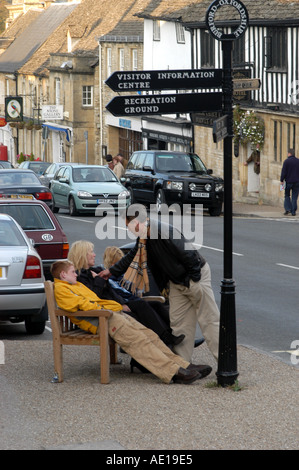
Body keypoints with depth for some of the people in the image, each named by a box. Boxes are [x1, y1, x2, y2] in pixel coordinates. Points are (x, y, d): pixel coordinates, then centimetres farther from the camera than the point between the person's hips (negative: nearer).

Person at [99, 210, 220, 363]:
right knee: (178, 322, 7)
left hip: (195, 277, -9)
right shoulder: (144, 238, 3)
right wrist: (112, 271, 25)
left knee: (209, 321, -5)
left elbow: (190, 256, -26)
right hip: (177, 283, 9)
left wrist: (194, 281, -19)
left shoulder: (166, 233, -28)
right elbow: (133, 256, 20)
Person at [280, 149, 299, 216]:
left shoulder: (286, 161, -9)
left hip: (288, 181, -3)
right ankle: (293, 211, 3)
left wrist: (281, 180, -1)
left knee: (287, 195, 12)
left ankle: (288, 209, -3)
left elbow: (283, 172, -10)